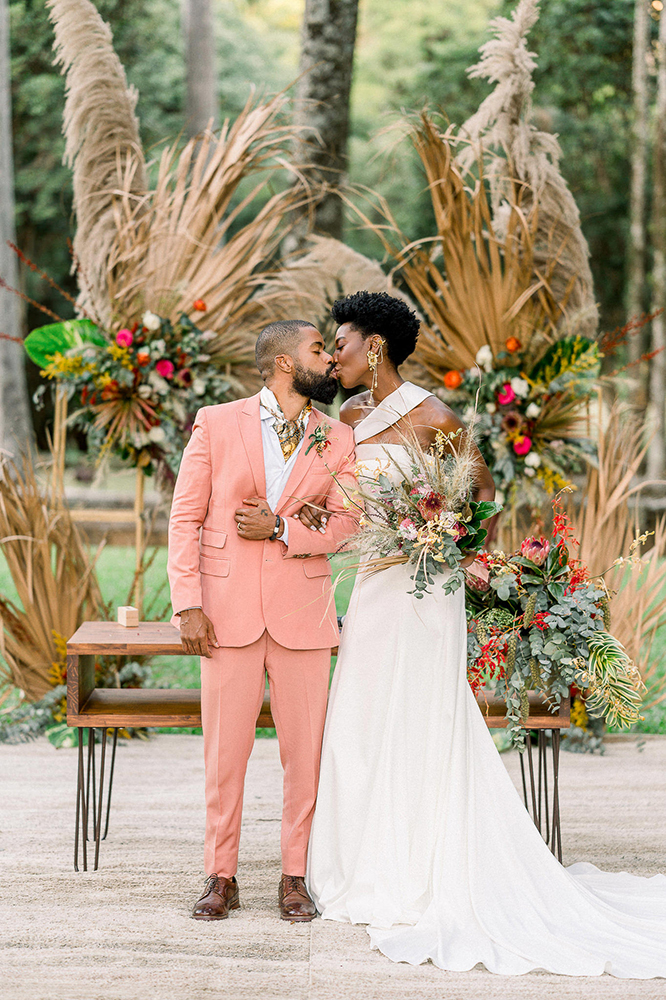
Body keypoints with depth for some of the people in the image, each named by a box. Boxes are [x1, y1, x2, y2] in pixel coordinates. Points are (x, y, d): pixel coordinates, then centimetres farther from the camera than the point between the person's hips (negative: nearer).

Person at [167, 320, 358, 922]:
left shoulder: (339, 439, 9)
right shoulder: (216, 424, 3)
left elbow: (345, 523, 2)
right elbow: (186, 517, 2)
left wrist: (281, 528, -14)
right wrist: (187, 603, -6)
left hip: (304, 612, 2)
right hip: (228, 610, -2)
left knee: (304, 750, 3)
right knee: (225, 749, 2)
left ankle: (295, 877, 15)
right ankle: (221, 877, 14)